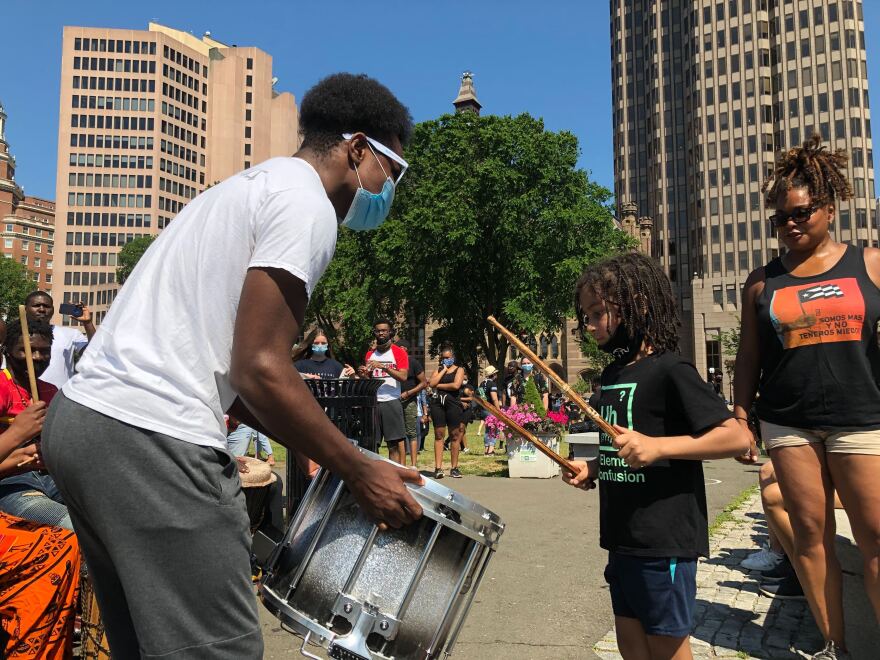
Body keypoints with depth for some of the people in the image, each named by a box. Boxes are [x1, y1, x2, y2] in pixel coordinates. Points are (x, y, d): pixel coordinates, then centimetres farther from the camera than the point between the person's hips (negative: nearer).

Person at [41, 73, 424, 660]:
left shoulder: (251, 186, 22)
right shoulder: (306, 204, -8)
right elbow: (259, 369, -17)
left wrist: (305, 443, 22)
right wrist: (359, 473, -6)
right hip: (152, 441, -11)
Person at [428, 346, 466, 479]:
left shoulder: (459, 369, 9)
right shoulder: (438, 369, 17)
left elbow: (456, 385, -10)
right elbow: (432, 383, -1)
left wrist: (438, 385, -2)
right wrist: (443, 370, 1)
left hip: (453, 403, -2)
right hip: (437, 403, 2)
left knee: (454, 435, 0)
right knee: (439, 435, -2)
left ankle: (454, 468, 6)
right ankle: (438, 467, -4)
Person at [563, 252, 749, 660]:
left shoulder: (669, 370, -15)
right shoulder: (612, 373, 10)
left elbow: (737, 438, -19)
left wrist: (658, 446, -28)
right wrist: (592, 470, 5)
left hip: (665, 538, -8)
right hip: (623, 537, 8)